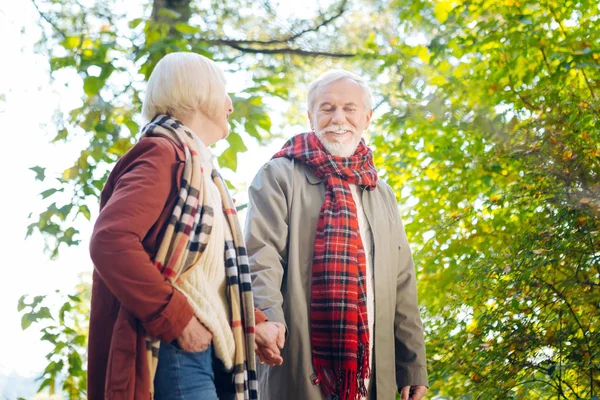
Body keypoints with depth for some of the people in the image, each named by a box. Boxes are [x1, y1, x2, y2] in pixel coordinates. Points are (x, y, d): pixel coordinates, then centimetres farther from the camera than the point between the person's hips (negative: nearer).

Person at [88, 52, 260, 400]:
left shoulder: (198, 163, 19)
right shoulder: (165, 153, -9)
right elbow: (110, 241, -23)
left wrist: (252, 323, 13)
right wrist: (177, 319, -20)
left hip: (204, 352, 10)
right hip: (175, 355, -9)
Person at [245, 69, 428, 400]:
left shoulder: (382, 194, 21)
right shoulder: (279, 177, 4)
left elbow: (401, 286, 20)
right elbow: (261, 255, -10)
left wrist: (413, 367, 16)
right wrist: (265, 317, -29)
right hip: (299, 367, -5)